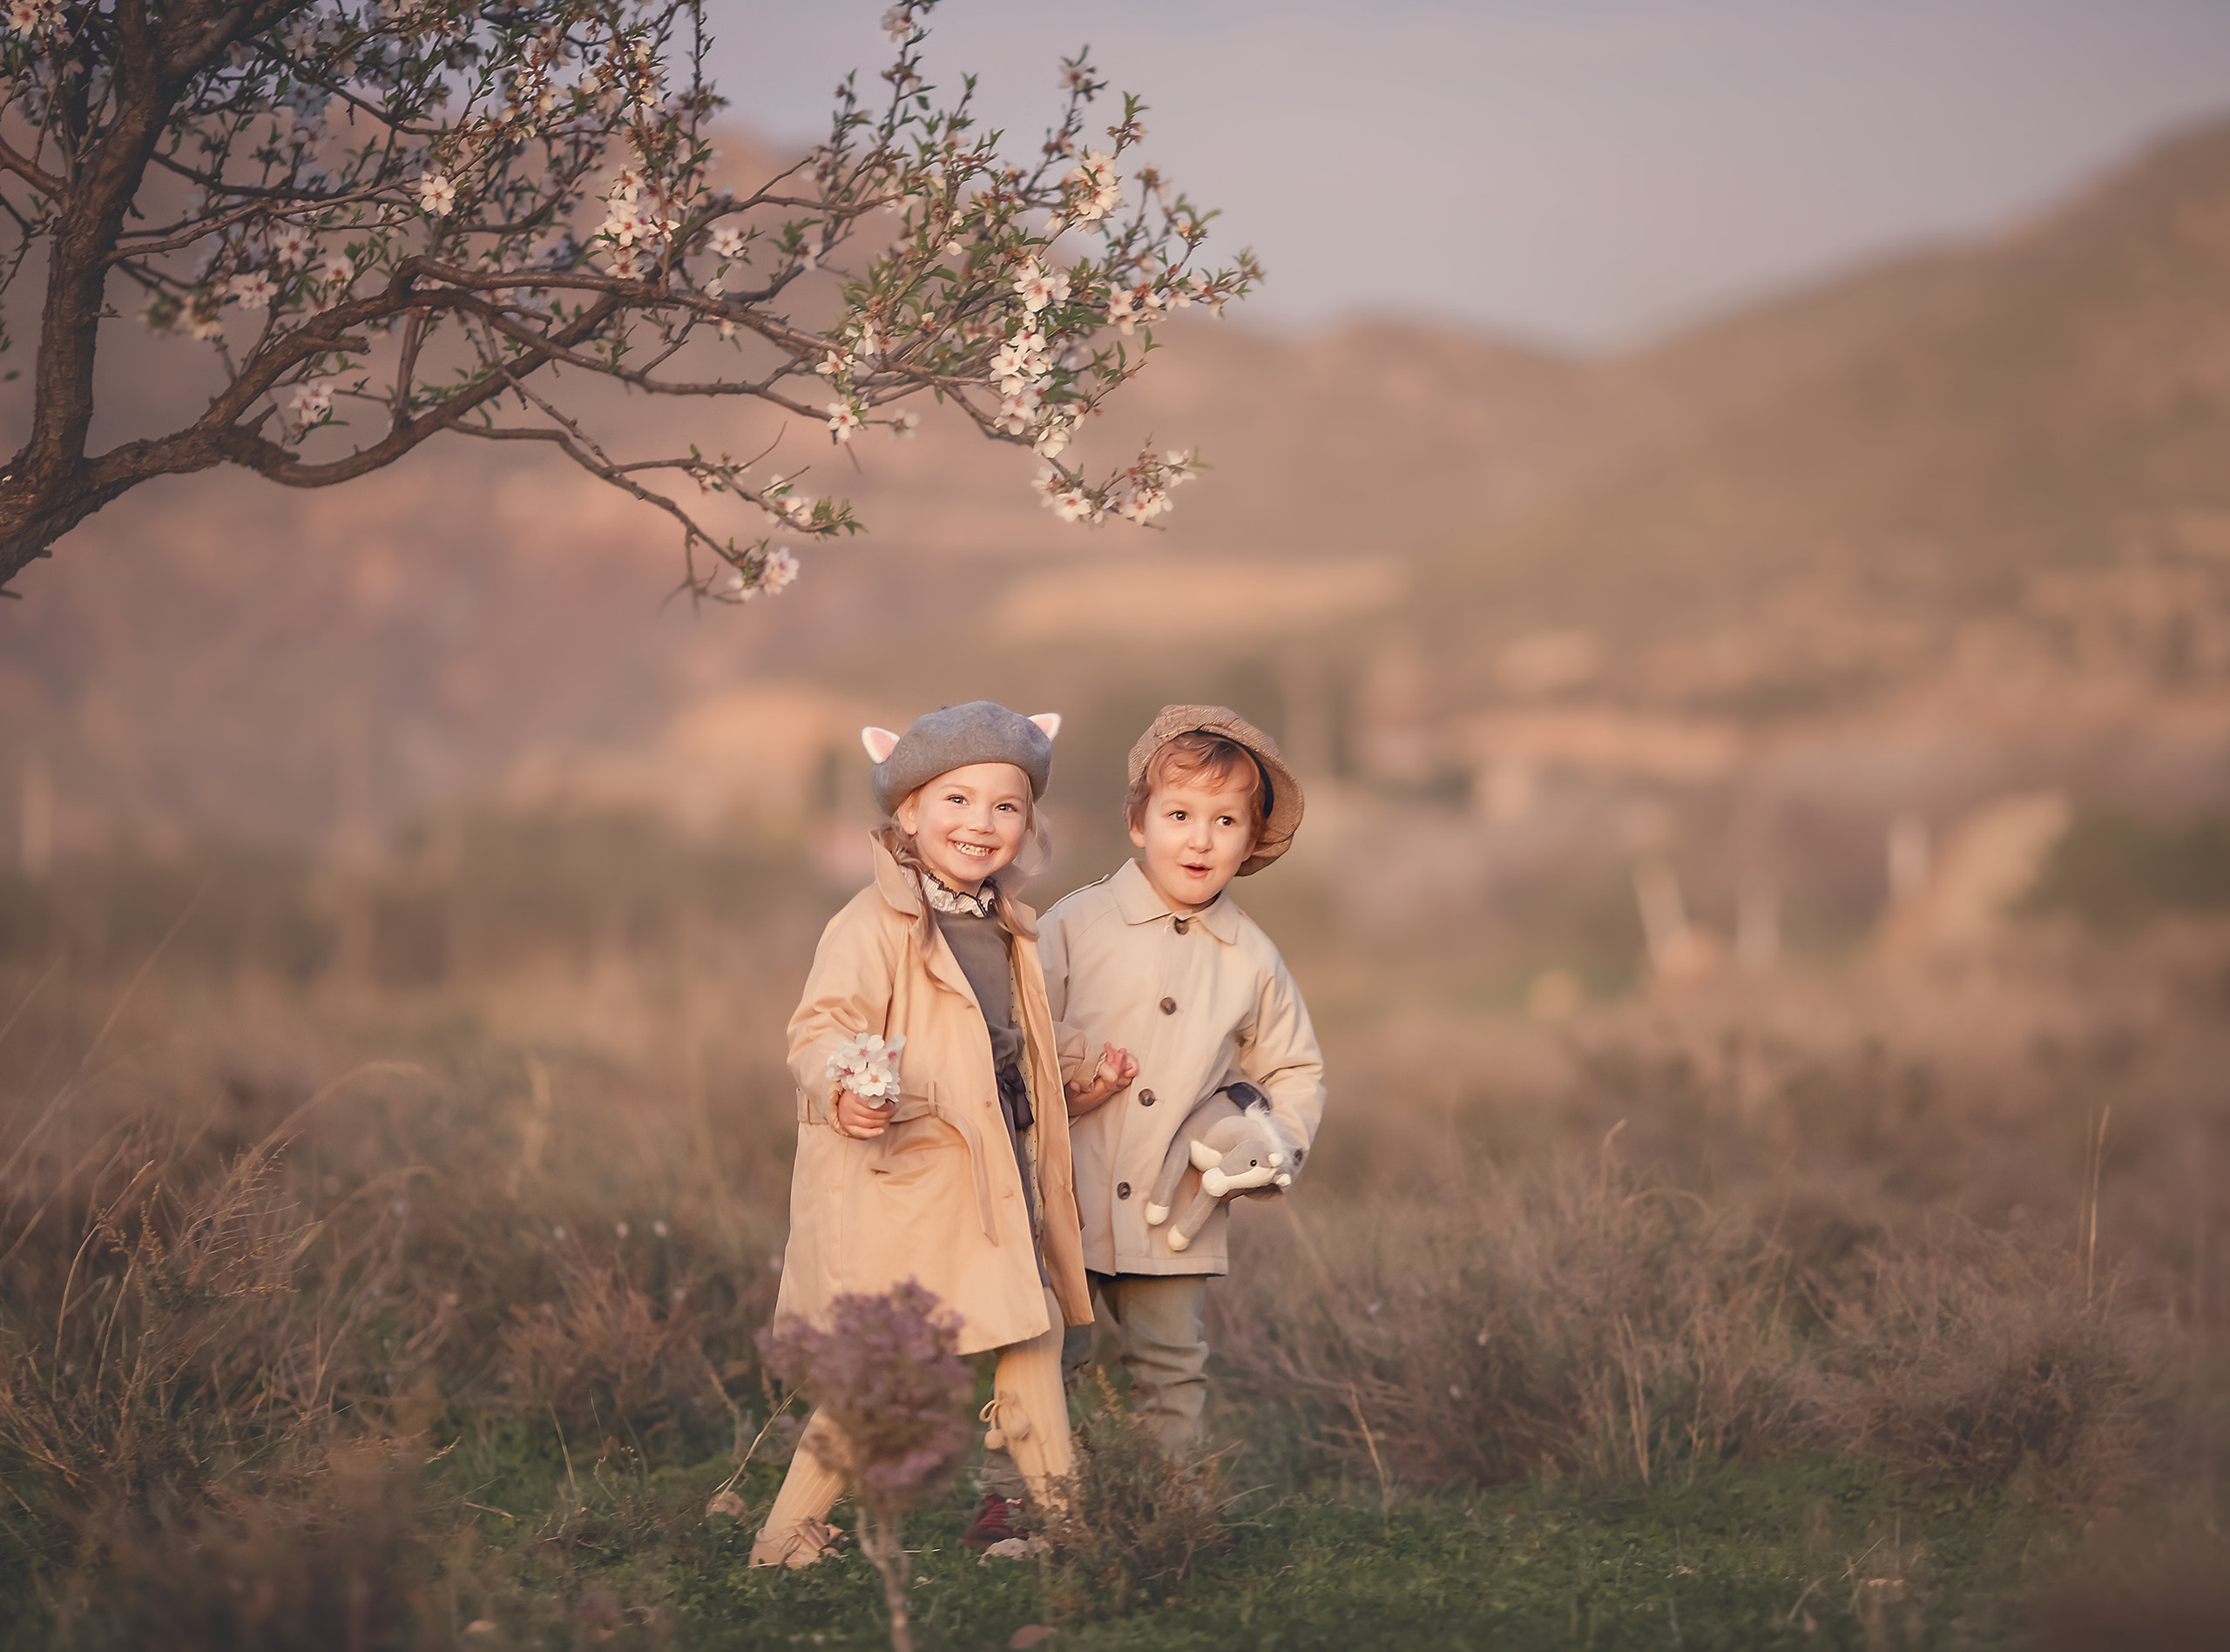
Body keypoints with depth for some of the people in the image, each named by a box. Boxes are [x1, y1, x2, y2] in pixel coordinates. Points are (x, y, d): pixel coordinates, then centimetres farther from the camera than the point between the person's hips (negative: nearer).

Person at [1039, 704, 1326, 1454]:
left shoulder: (1251, 958, 5)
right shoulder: (1073, 924, -3)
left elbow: (1296, 1072, 16)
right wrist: (1065, 1083, -16)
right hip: (1066, 1203, -2)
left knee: (1172, 1370, 9)